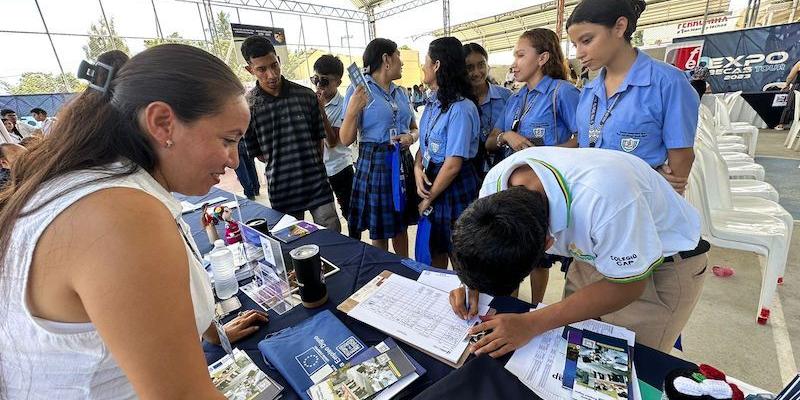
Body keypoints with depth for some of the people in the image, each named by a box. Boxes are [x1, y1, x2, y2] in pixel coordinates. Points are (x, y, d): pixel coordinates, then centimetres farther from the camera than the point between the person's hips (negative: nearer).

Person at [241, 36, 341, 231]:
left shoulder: (306, 95, -2)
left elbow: (319, 137, 6)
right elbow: (255, 151, 4)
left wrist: (313, 168, 6)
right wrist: (281, 168, 1)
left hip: (317, 183, 1)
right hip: (282, 190, 0)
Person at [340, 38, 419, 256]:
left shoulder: (400, 92, 12)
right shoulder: (358, 90, -6)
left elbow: (415, 128, 17)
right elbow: (346, 139, -9)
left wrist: (411, 137, -5)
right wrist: (352, 110, -25)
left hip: (403, 163, 6)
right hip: (375, 163, -5)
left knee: (401, 226, 16)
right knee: (379, 232, 6)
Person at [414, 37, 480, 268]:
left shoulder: (460, 108, -20)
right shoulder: (433, 103, 6)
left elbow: (453, 164, -22)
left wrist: (428, 199, -11)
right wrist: (418, 169, -9)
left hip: (455, 187, -8)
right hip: (431, 182, 8)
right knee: (436, 250, 21)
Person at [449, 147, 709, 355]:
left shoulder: (605, 196, -44)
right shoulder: (496, 182, -26)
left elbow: (627, 285, -26)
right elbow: (489, 238, -5)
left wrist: (531, 324, -33)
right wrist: (472, 282, -24)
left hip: (663, 264, -4)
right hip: (595, 251, 5)